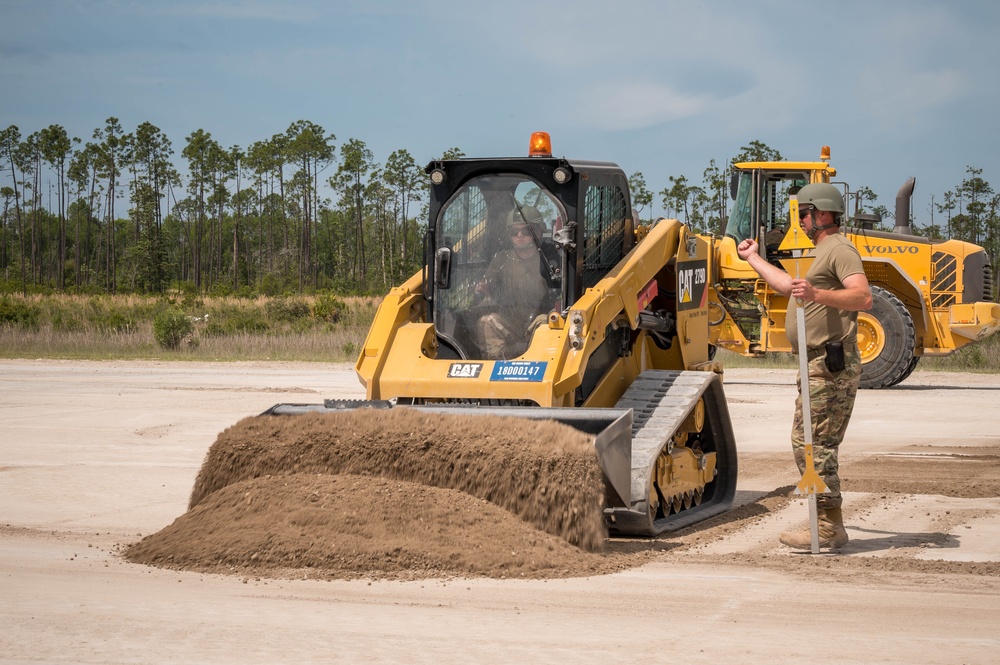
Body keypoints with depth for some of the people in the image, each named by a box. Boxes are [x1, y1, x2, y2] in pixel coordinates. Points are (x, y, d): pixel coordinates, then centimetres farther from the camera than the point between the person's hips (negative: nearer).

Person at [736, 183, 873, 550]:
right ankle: (830, 526, 16)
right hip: (819, 365, 11)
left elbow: (863, 297, -24)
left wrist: (817, 294, -36)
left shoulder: (839, 248, -10)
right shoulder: (822, 252, 25)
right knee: (810, 443, 12)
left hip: (831, 365, -11)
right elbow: (789, 286, 37)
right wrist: (753, 259, 46)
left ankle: (827, 528, -10)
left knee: (812, 443, -12)